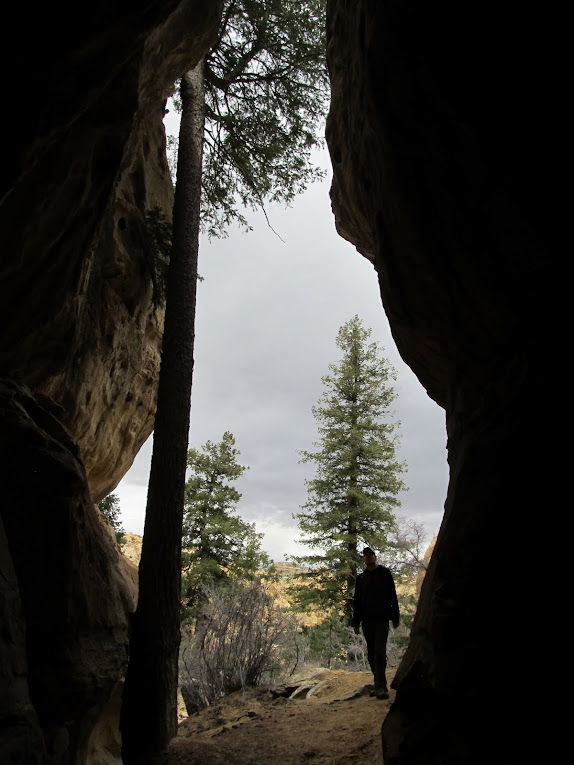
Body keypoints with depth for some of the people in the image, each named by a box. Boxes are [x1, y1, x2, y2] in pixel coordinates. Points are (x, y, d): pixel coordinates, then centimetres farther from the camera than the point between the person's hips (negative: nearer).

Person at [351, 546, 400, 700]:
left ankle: (380, 687, -13)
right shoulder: (361, 578, 12)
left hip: (382, 619, -4)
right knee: (371, 654, 6)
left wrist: (395, 618, -3)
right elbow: (357, 601, 14)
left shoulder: (385, 574, 4)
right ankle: (381, 685, 16)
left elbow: (393, 597, 3)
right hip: (367, 620, 4)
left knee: (379, 652, -11)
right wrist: (356, 622, 8)